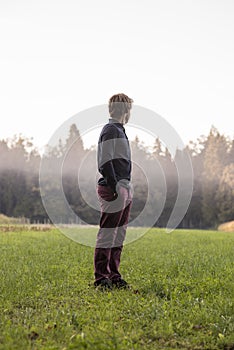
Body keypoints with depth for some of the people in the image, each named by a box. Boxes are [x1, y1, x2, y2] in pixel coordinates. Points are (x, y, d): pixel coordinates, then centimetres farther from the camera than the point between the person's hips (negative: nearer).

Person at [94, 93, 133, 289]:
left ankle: (113, 275, 19)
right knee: (107, 234, -6)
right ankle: (101, 278, -1)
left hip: (124, 188, 10)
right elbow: (106, 163, -17)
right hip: (113, 190, -10)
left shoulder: (119, 130, 20)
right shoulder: (110, 130, -10)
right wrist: (115, 187, -21)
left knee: (120, 234, 12)